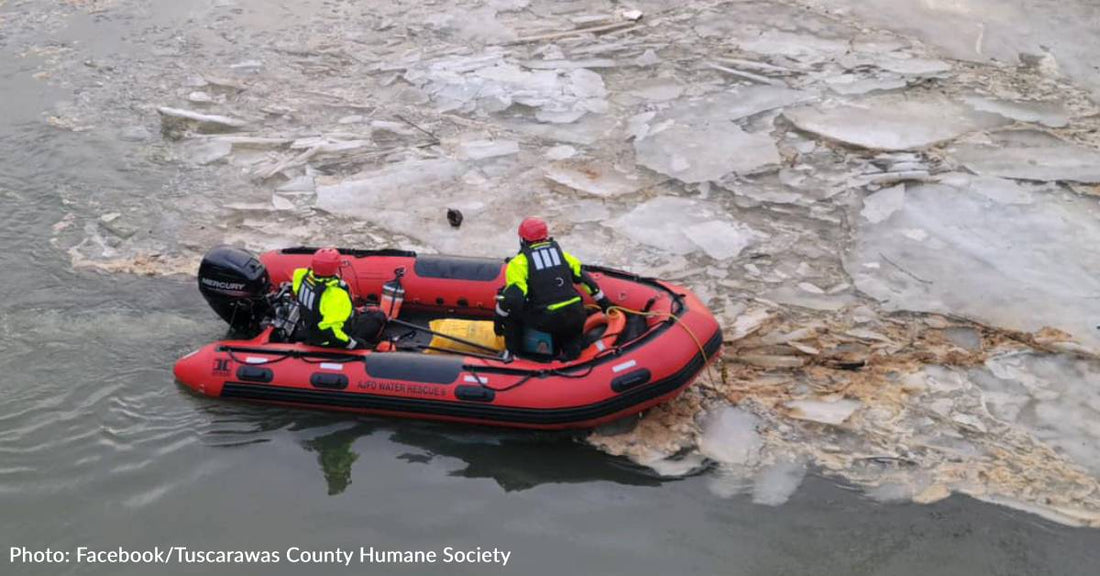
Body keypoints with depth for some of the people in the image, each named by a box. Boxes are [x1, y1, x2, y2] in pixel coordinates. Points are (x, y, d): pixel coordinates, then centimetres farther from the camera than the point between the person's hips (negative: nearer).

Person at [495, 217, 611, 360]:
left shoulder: (520, 262, 2)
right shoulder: (562, 254, 17)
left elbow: (512, 296, -8)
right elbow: (585, 279, 22)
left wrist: (498, 318, 6)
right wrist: (604, 302, 33)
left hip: (546, 321, -5)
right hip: (575, 319, 5)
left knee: (511, 307, 17)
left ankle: (513, 352, 17)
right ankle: (572, 350, 15)